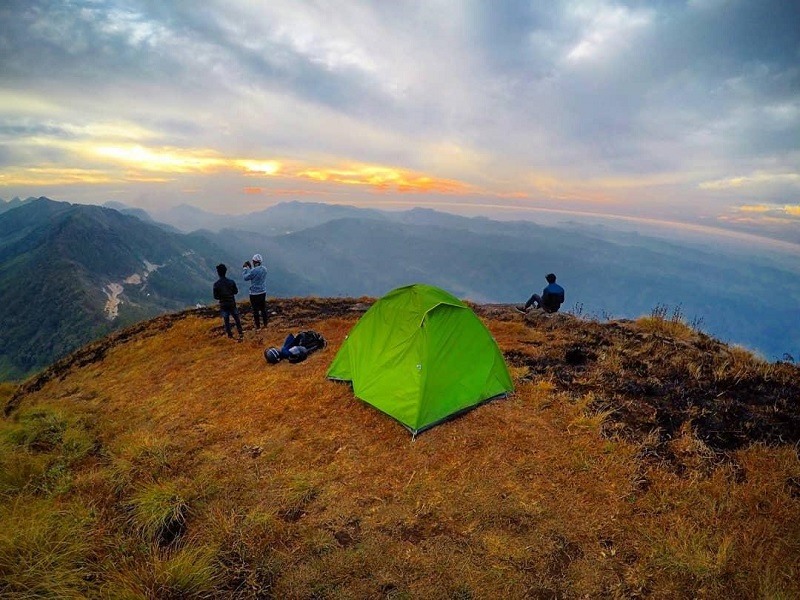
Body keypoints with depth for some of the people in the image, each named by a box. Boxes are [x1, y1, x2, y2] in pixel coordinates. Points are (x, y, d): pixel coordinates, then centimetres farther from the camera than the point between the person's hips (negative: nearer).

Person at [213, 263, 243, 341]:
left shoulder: (216, 284, -13)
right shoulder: (231, 281, -10)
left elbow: (215, 297, -8)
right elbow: (236, 291, 2)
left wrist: (221, 297, 11)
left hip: (223, 304, -1)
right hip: (232, 303, 1)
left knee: (226, 320, 12)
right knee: (236, 318, 12)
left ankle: (230, 334, 19)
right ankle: (240, 333, 10)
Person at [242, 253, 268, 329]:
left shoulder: (253, 271, -23)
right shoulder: (264, 269, -1)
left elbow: (246, 277, -9)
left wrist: (244, 268, 2)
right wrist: (250, 267, 14)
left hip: (254, 293, -6)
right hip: (263, 292, 6)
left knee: (255, 310, 7)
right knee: (263, 308, 17)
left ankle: (258, 325, 16)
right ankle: (265, 324, 25)